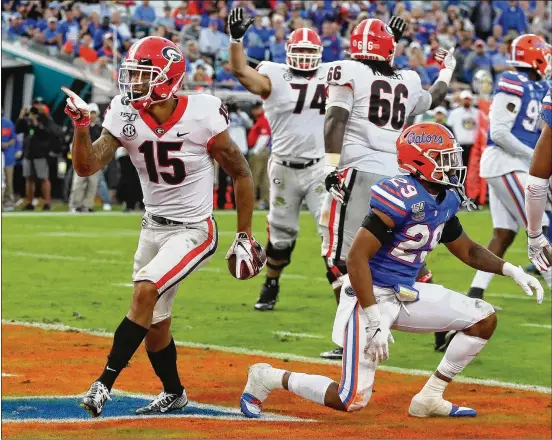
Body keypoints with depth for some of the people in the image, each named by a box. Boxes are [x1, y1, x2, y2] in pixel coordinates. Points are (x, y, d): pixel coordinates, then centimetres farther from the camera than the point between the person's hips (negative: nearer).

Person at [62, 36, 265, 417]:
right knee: (155, 326, 10)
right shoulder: (126, 118, -7)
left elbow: (242, 175, -7)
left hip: (194, 230, -5)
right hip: (153, 228, 5)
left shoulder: (201, 118, -18)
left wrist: (245, 238, -5)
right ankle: (173, 393, 35)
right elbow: (87, 167, -12)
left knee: (145, 292, -25)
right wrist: (81, 126, -29)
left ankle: (105, 383, -21)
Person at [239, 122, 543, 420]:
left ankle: (430, 398, 11)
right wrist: (374, 321, -27)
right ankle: (269, 378, 9)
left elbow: (467, 250, 21)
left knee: (484, 318, 3)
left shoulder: (446, 200, 4)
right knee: (352, 401, -12)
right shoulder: (401, 196, -23)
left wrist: (510, 269, 6)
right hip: (372, 295, -9)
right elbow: (356, 257, -26)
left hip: (407, 296, 9)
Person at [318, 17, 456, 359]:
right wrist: (447, 70, 54)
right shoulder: (407, 83, 14)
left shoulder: (348, 73, 0)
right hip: (398, 176, 5)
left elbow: (336, 121, -10)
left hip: (359, 173, -5)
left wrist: (332, 167, -13)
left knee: (340, 256, -3)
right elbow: (433, 100, 36)